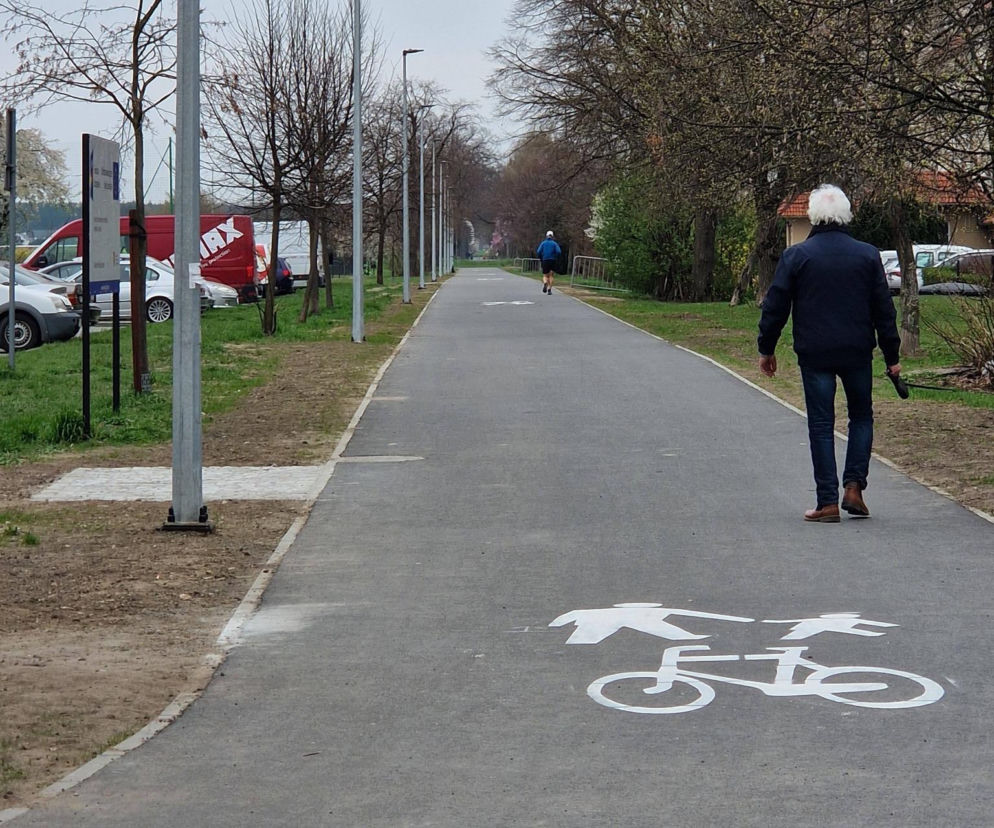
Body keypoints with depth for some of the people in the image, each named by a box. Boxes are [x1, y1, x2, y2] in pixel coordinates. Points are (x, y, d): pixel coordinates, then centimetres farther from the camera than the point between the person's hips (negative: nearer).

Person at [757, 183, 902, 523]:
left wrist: (766, 349, 11)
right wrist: (892, 356, 10)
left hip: (814, 354, -1)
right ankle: (853, 486, 4)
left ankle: (827, 502, 0)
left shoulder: (795, 256, -3)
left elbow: (775, 307, -1)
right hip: (858, 353, 1)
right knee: (861, 416, 17)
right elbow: (884, 310, 4)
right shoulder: (867, 255, 2)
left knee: (821, 425, 3)